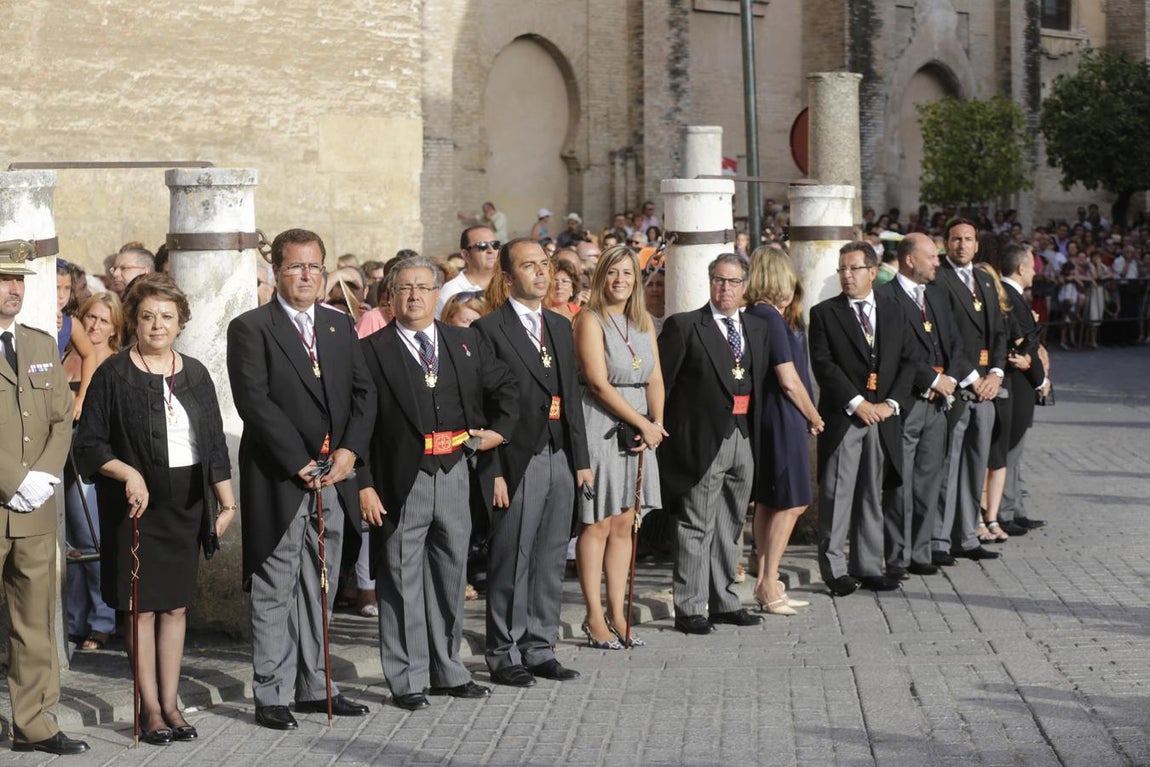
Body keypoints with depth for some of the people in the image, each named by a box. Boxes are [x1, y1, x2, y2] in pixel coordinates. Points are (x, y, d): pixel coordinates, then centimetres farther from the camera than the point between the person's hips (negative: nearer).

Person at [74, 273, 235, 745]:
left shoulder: (195, 374, 9)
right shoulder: (114, 375, -4)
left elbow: (215, 442, 13)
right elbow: (89, 444, -5)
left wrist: (226, 498, 6)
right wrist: (129, 474, -19)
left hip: (187, 502, 4)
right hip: (136, 505, -4)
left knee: (176, 605, 8)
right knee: (141, 606, -1)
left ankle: (170, 703, 14)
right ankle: (150, 708, 5)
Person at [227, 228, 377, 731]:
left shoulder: (340, 327, 14)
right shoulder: (250, 329, -5)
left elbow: (364, 393, 10)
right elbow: (254, 402, -13)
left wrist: (350, 450, -6)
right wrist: (300, 462, -17)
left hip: (333, 479, 6)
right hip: (279, 481, -6)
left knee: (319, 590, 12)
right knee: (274, 590, -1)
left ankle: (314, 687, 19)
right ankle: (271, 695, 5)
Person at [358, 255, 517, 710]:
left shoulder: (466, 343, 11)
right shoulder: (372, 351, -4)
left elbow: (507, 387, 23)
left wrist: (499, 430, 8)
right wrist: (365, 485, -14)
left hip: (453, 473, 5)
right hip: (401, 480, -5)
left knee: (450, 574, 13)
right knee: (402, 581, 1)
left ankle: (448, 672, 25)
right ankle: (406, 680, 9)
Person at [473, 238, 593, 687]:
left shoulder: (560, 326, 16)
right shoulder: (489, 329, -6)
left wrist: (581, 459, 12)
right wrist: (494, 471, -14)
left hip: (561, 458, 7)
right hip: (518, 461, -7)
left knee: (551, 559, 10)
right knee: (511, 561, -1)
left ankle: (539, 648, 20)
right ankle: (504, 654, 8)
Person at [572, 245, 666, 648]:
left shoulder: (643, 322, 12)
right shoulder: (590, 321, -9)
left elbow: (655, 378, 7)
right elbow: (599, 384, -15)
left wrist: (656, 423, -9)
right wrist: (643, 424, -13)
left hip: (639, 429, 6)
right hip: (601, 426, -6)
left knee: (624, 524, 8)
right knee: (597, 524, -2)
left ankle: (617, 614, 13)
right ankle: (595, 618, 4)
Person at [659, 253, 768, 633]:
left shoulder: (757, 329, 14)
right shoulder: (684, 326, -5)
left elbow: (759, 383, 16)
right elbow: (660, 381, -7)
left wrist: (756, 431, 8)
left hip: (743, 438, 6)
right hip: (704, 439, -6)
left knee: (730, 527, 15)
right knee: (697, 526, -4)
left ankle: (724, 602, 24)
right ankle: (689, 609, 0)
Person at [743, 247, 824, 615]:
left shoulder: (756, 315, 9)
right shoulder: (770, 318, -18)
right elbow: (789, 382, -17)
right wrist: (814, 418, -6)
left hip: (767, 416, 10)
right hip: (782, 417, -10)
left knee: (767, 502, 14)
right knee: (791, 502, -4)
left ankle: (765, 581, 22)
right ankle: (768, 585, -1)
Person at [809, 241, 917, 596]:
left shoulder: (893, 313, 13)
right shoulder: (824, 313, 1)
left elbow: (906, 363, 9)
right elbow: (823, 364, -8)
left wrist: (891, 403, -6)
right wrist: (857, 403, -15)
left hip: (882, 418, 3)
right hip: (842, 417, -3)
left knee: (872, 496, 9)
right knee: (837, 495, -3)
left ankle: (868, 567, 15)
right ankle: (834, 569, 3)